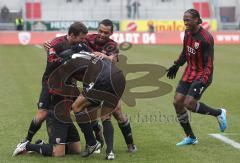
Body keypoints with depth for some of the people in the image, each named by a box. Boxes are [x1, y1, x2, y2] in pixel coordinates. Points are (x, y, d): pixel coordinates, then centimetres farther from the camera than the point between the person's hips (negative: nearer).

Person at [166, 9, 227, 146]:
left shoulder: (206, 38, -21)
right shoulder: (188, 33, 3)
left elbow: (209, 63, -21)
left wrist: (203, 80, -31)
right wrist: (177, 65, 28)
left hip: (201, 76, -8)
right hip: (189, 74, 8)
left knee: (189, 103, -19)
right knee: (177, 102, -1)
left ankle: (219, 113, 7)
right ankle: (190, 137, 12)